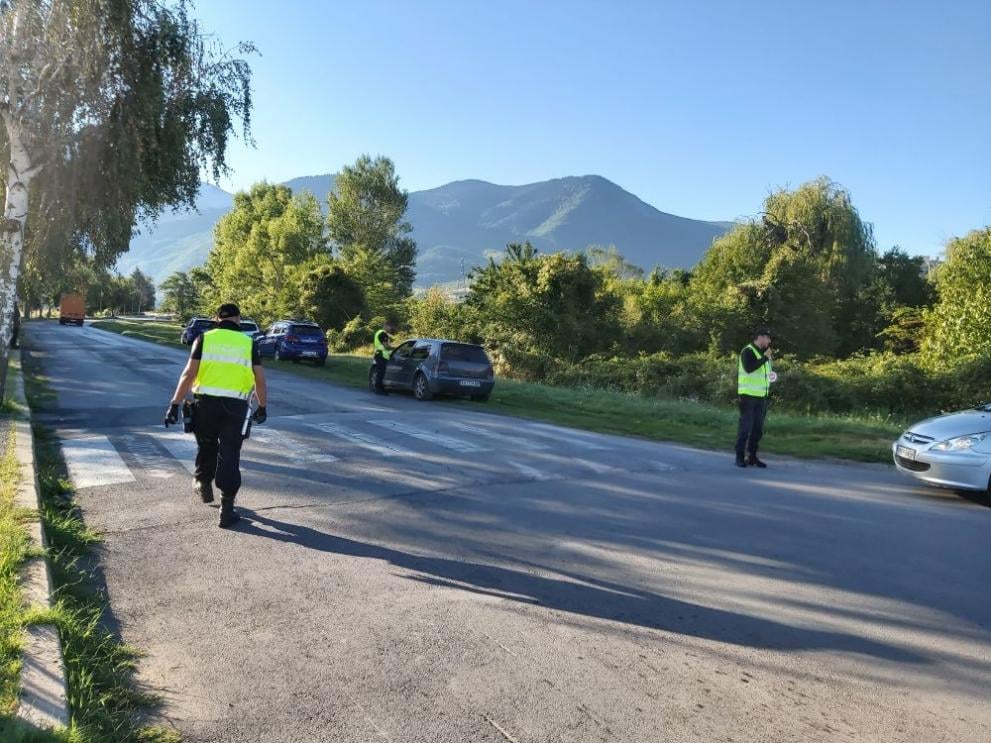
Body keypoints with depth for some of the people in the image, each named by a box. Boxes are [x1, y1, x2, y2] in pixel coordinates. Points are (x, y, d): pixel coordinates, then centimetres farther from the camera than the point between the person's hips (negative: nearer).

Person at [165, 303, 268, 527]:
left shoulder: (204, 339, 4)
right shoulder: (248, 343, 5)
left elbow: (188, 374, -3)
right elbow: (260, 379, 3)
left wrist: (175, 404, -1)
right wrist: (262, 408, 15)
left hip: (207, 402, 1)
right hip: (236, 405, -1)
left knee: (207, 446, 24)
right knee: (229, 455, 2)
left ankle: (203, 484, 43)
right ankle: (227, 509, 2)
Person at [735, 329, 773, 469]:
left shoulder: (764, 353, 18)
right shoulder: (747, 351, -9)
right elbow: (749, 368, -25)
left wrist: (770, 376, 12)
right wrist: (765, 358, -20)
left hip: (761, 396, 8)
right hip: (748, 395, -8)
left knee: (758, 428, 7)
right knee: (745, 427, -6)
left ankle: (752, 456, 14)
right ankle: (740, 457, 1)